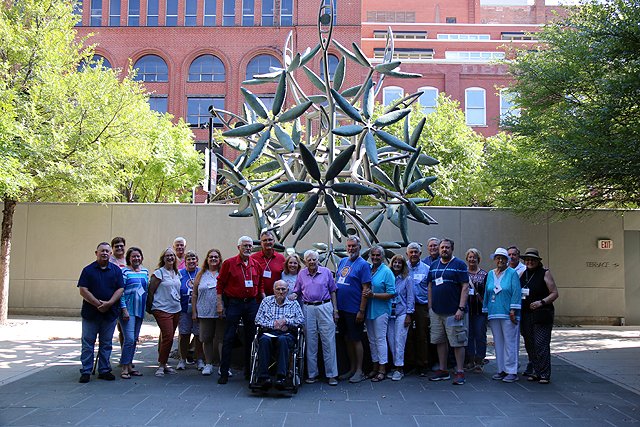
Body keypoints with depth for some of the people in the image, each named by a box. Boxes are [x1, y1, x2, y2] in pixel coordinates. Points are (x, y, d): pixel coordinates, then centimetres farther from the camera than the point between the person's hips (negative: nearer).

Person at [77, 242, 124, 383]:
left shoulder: (116, 270, 7)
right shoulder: (88, 270, 2)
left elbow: (120, 289, 1)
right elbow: (83, 290, -6)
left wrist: (108, 303, -14)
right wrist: (98, 304, -14)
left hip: (110, 313, 2)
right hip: (90, 312, -2)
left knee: (106, 344, 9)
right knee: (88, 343, 3)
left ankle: (104, 370, 17)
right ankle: (86, 372, 10)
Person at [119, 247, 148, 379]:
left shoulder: (145, 271, 11)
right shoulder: (124, 271, -7)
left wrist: (146, 307, 15)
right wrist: (124, 309, -16)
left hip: (140, 309, 6)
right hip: (128, 309, -6)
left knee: (135, 339, 10)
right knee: (129, 338, -11)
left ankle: (129, 364, 19)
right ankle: (124, 368, -1)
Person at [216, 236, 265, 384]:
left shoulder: (256, 265, 9)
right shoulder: (229, 263, -3)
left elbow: (260, 285, 19)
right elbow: (220, 284, -2)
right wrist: (220, 303, -6)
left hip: (252, 303, 4)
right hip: (234, 303, -4)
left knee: (251, 337, 9)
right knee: (229, 338, -3)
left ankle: (249, 371, 20)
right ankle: (224, 372, 3)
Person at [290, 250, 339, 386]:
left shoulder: (326, 272, 5)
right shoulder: (301, 274, 9)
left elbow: (332, 291, 7)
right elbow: (297, 291, 17)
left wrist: (335, 310, 2)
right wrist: (294, 295, -6)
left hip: (325, 307, -2)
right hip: (308, 309, 2)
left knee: (329, 342, -3)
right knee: (310, 343, 6)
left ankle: (332, 375, 3)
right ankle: (312, 374, 15)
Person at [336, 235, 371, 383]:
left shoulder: (363, 264, -9)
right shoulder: (342, 261, 11)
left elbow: (366, 289, -13)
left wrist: (361, 311, -17)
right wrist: (335, 305, 11)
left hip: (354, 310, -7)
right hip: (341, 309, 7)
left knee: (356, 339, 0)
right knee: (347, 339, 13)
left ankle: (359, 371, 10)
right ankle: (352, 369, 24)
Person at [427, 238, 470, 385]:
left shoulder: (459, 264, -3)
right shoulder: (434, 265, 13)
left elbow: (465, 287, -9)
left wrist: (461, 308, -16)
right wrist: (430, 306, 9)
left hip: (453, 312, -6)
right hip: (436, 311, 6)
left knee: (458, 342, -2)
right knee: (439, 341, 10)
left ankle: (460, 372, 5)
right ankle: (443, 370, 20)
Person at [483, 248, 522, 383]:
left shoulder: (512, 273, -2)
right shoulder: (490, 274, 13)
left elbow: (516, 292, -8)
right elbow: (486, 293, 17)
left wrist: (513, 311, -14)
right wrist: (485, 311, 15)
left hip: (508, 314, -5)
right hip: (494, 314, 5)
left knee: (510, 342, -3)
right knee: (498, 343, 9)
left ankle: (512, 372, 2)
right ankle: (501, 369, 17)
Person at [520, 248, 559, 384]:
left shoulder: (545, 273, 0)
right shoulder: (522, 274, 14)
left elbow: (554, 293, -4)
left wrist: (541, 302, -16)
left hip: (542, 315, -5)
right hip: (526, 315, 5)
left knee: (541, 344, -9)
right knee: (529, 345, 7)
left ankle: (544, 374, -4)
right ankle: (534, 372, 16)